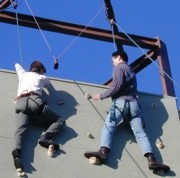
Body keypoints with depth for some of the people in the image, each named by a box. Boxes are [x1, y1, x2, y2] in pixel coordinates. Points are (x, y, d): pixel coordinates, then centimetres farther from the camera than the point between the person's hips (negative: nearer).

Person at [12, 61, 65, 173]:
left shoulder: (23, 74, 35)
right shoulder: (42, 77, 27)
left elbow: (17, 65, 59)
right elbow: (48, 84, 52)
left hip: (20, 103, 3)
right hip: (35, 100, -3)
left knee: (20, 129, -20)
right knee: (60, 121, 6)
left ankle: (17, 151, -53)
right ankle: (46, 137, -24)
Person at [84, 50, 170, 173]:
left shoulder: (118, 67, 8)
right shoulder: (131, 71, 33)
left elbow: (117, 85, -6)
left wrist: (102, 96, 2)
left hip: (121, 102, -6)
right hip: (134, 103, 6)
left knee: (108, 127, -12)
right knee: (140, 132, -6)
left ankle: (103, 152, -37)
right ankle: (152, 159, -25)